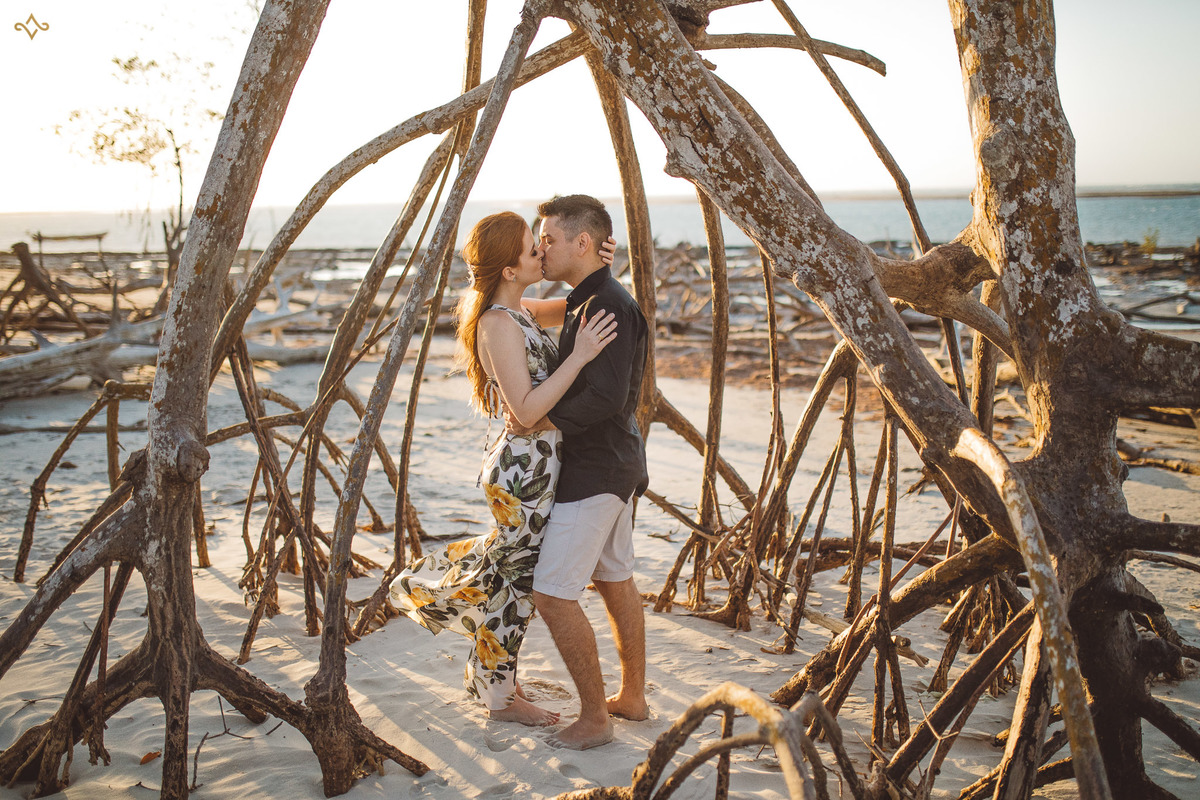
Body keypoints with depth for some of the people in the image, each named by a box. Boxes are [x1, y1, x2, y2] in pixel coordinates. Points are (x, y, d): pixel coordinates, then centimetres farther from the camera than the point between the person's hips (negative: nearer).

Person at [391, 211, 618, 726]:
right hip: (526, 470, -9)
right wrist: (580, 356, -27)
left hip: (537, 464, 9)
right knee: (516, 579, 5)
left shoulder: (515, 312, 7)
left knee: (515, 570, 21)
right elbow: (526, 409, -25)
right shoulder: (499, 325, -20)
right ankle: (501, 697, 22)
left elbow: (571, 309, 22)